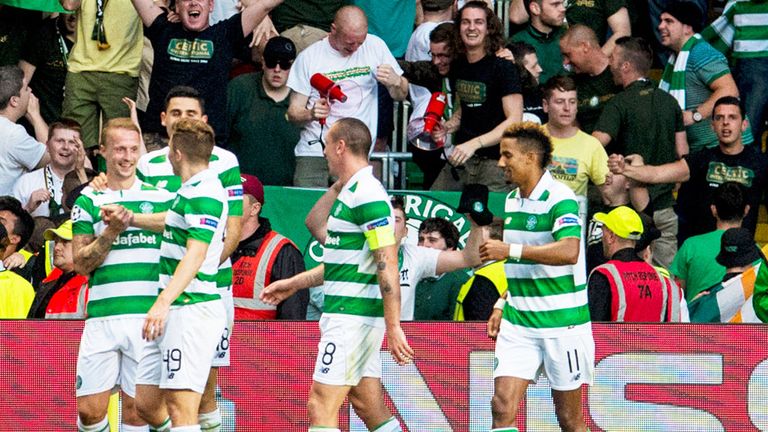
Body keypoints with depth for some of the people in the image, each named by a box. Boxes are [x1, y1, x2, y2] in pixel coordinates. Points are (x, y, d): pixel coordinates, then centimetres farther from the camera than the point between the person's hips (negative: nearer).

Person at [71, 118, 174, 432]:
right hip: (102, 317, 0)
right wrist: (112, 232, -10)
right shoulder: (88, 201, 9)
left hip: (148, 316, 0)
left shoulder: (161, 197, 10)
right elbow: (81, 264, 3)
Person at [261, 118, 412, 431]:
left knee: (321, 406, -10)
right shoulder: (350, 193, 16)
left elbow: (387, 264, -20)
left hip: (353, 318, -10)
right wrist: (294, 284, 29)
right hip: (347, 316, 10)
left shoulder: (367, 195, -16)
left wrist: (393, 326, -24)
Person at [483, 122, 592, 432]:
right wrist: (502, 306, 18)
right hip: (517, 323, 7)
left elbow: (568, 251, -31)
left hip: (562, 323, -7)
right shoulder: (511, 201, 13)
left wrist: (511, 250, -29)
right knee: (502, 406, -9)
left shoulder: (560, 199, -13)